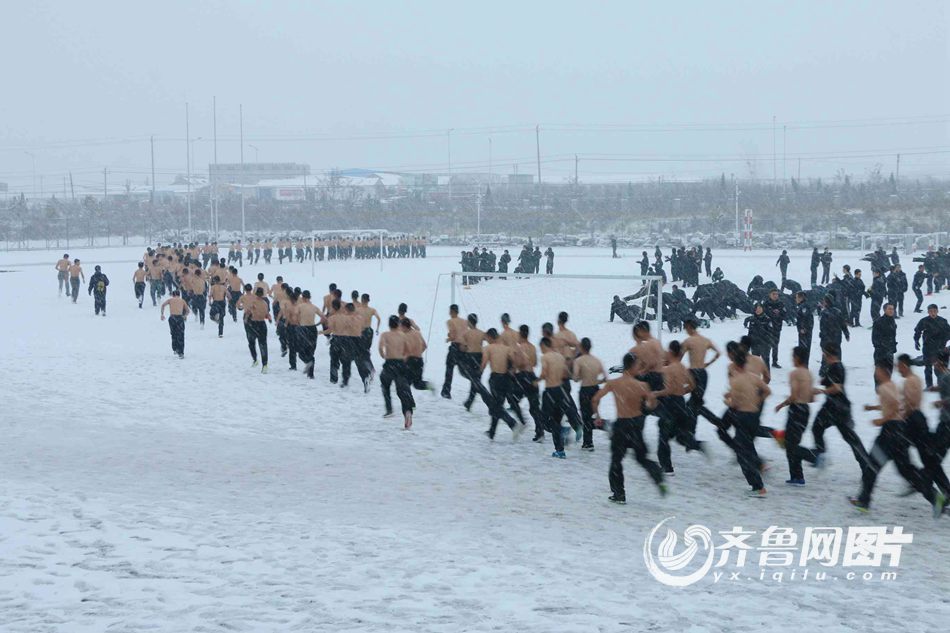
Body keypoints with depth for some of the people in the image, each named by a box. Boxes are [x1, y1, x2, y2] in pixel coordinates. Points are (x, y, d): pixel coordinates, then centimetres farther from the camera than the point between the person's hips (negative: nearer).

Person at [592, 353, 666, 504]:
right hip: (637, 422, 1)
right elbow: (652, 405, -4)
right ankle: (659, 479, -5)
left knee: (616, 460, 12)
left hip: (621, 424, -1)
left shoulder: (612, 383, -7)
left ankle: (618, 494, 12)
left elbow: (595, 400, -8)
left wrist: (597, 416, 6)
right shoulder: (641, 385, -9)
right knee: (642, 457, 18)